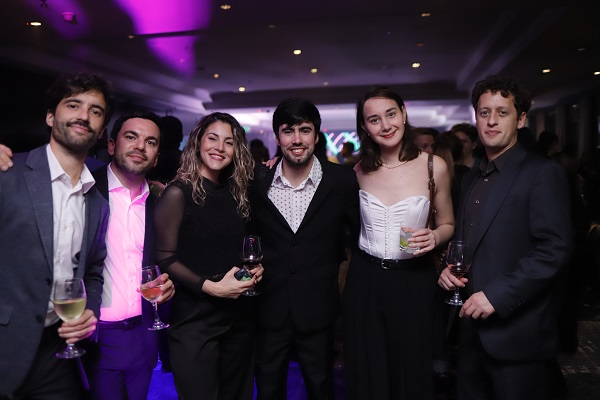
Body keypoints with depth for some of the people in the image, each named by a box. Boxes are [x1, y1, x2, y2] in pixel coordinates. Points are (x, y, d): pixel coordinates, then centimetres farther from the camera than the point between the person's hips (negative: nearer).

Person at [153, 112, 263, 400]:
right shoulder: (178, 193, -11)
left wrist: (255, 267, -4)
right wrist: (210, 287, -21)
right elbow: (165, 259, -13)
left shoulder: (236, 192, 6)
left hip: (240, 315, 6)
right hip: (195, 318, -6)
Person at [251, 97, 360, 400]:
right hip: (269, 306, 1)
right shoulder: (258, 182, -4)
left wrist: (332, 264, 0)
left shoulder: (342, 180, -8)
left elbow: (360, 232, 2)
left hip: (317, 310, -1)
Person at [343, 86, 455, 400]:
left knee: (411, 373, 13)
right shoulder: (359, 171, -1)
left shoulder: (434, 166, -6)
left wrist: (434, 238, -17)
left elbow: (447, 225, 7)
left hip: (414, 280, -1)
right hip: (364, 279, 2)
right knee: (365, 374, 13)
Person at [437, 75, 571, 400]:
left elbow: (554, 250, -17)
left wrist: (497, 295, -22)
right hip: (472, 327, 7)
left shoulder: (543, 174, -9)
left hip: (516, 330, -6)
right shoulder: (472, 178, 13)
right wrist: (448, 269, 1)